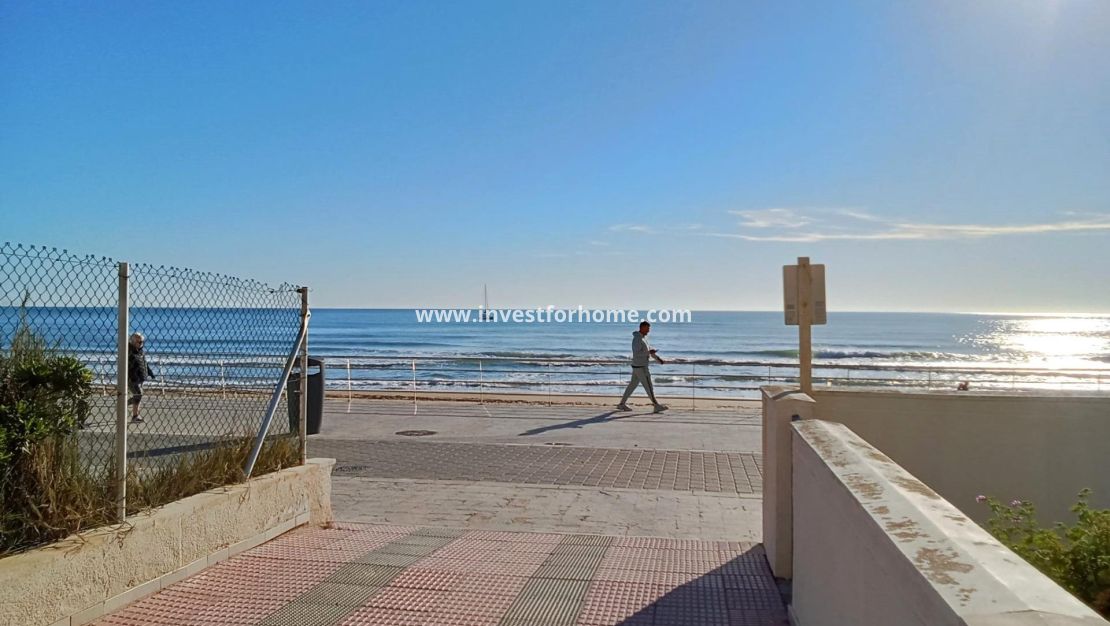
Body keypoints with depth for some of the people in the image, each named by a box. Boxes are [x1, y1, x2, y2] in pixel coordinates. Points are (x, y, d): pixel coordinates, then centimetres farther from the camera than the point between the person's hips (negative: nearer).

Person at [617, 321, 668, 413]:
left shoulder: (643, 338, 13)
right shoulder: (637, 339, -20)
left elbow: (649, 349, 19)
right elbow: (636, 354, -28)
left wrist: (659, 359, 10)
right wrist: (649, 352, -21)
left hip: (638, 367, 10)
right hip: (640, 367, -10)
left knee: (632, 385, 13)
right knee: (649, 387, -3)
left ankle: (622, 404, 17)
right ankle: (657, 406, 3)